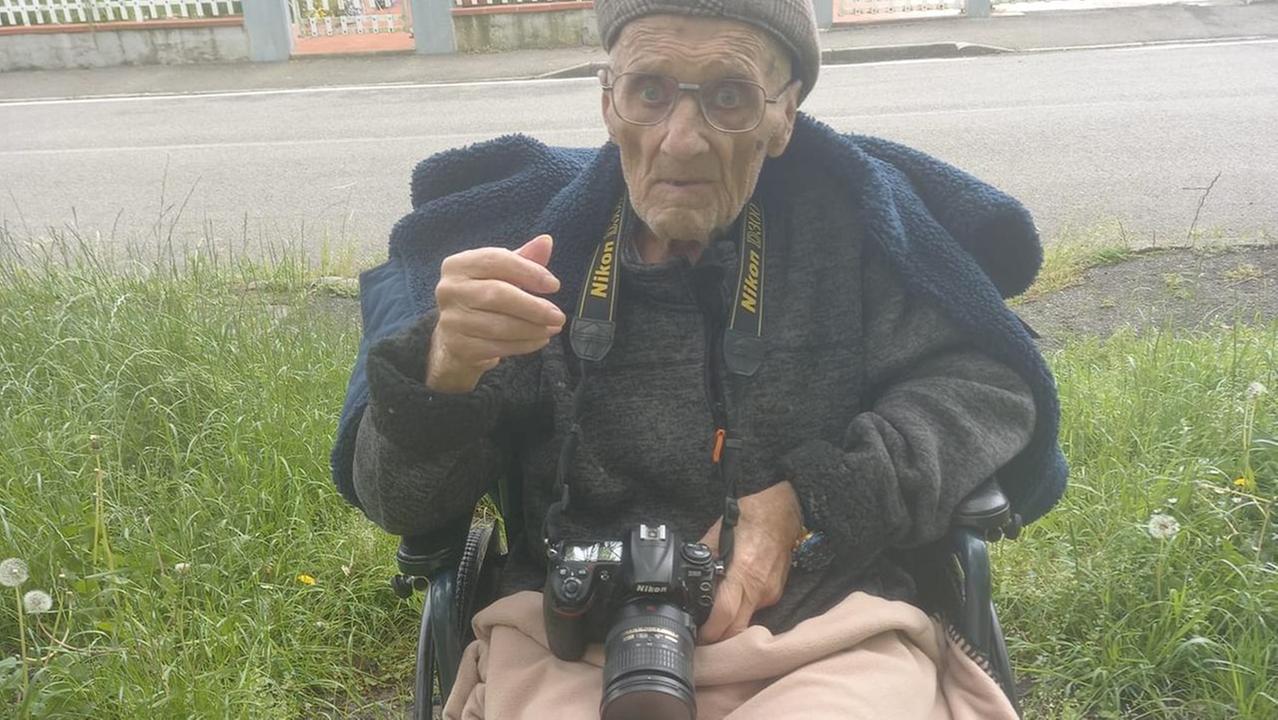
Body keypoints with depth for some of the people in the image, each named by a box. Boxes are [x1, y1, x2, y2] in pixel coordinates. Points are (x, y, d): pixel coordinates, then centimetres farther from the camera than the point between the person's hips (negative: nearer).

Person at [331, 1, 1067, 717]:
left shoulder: (855, 221, 1)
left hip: (828, 621, 0)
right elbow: (400, 502, -2)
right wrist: (444, 375, -26)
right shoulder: (526, 231, -1)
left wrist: (809, 503, -12)